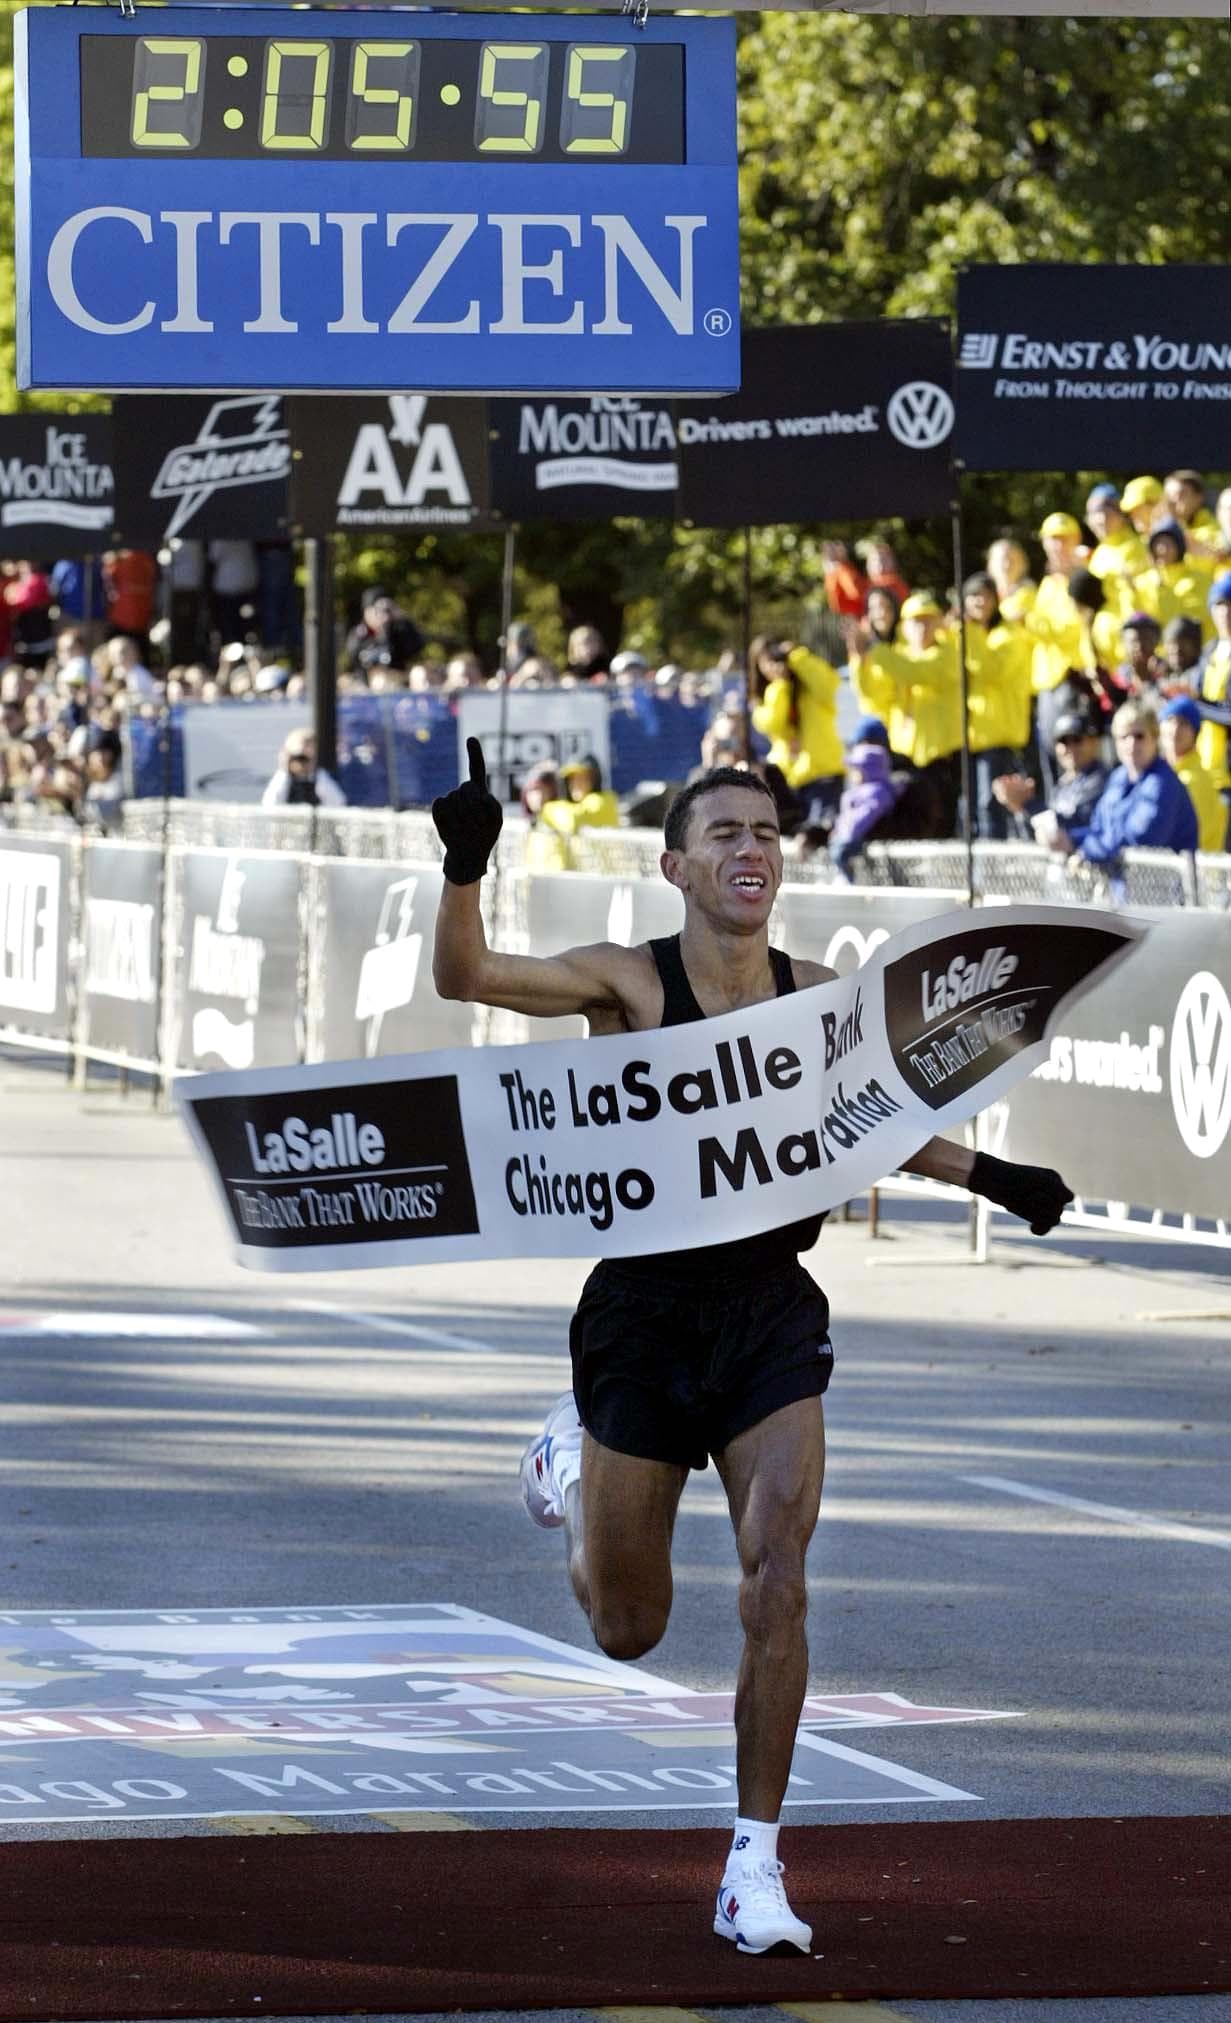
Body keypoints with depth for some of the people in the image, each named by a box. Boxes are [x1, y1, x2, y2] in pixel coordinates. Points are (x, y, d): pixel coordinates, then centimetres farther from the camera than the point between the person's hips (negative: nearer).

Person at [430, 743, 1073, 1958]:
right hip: (644, 1316, -2)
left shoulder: (817, 997, 1)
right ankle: (569, 1455, 48)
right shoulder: (631, 983, -11)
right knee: (626, 1631, 13)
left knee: (776, 1590, -16)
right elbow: (464, 978, -25)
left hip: (770, 1319, 2)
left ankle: (754, 1868, -5)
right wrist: (464, 871, -42)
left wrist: (984, 1175, 12)